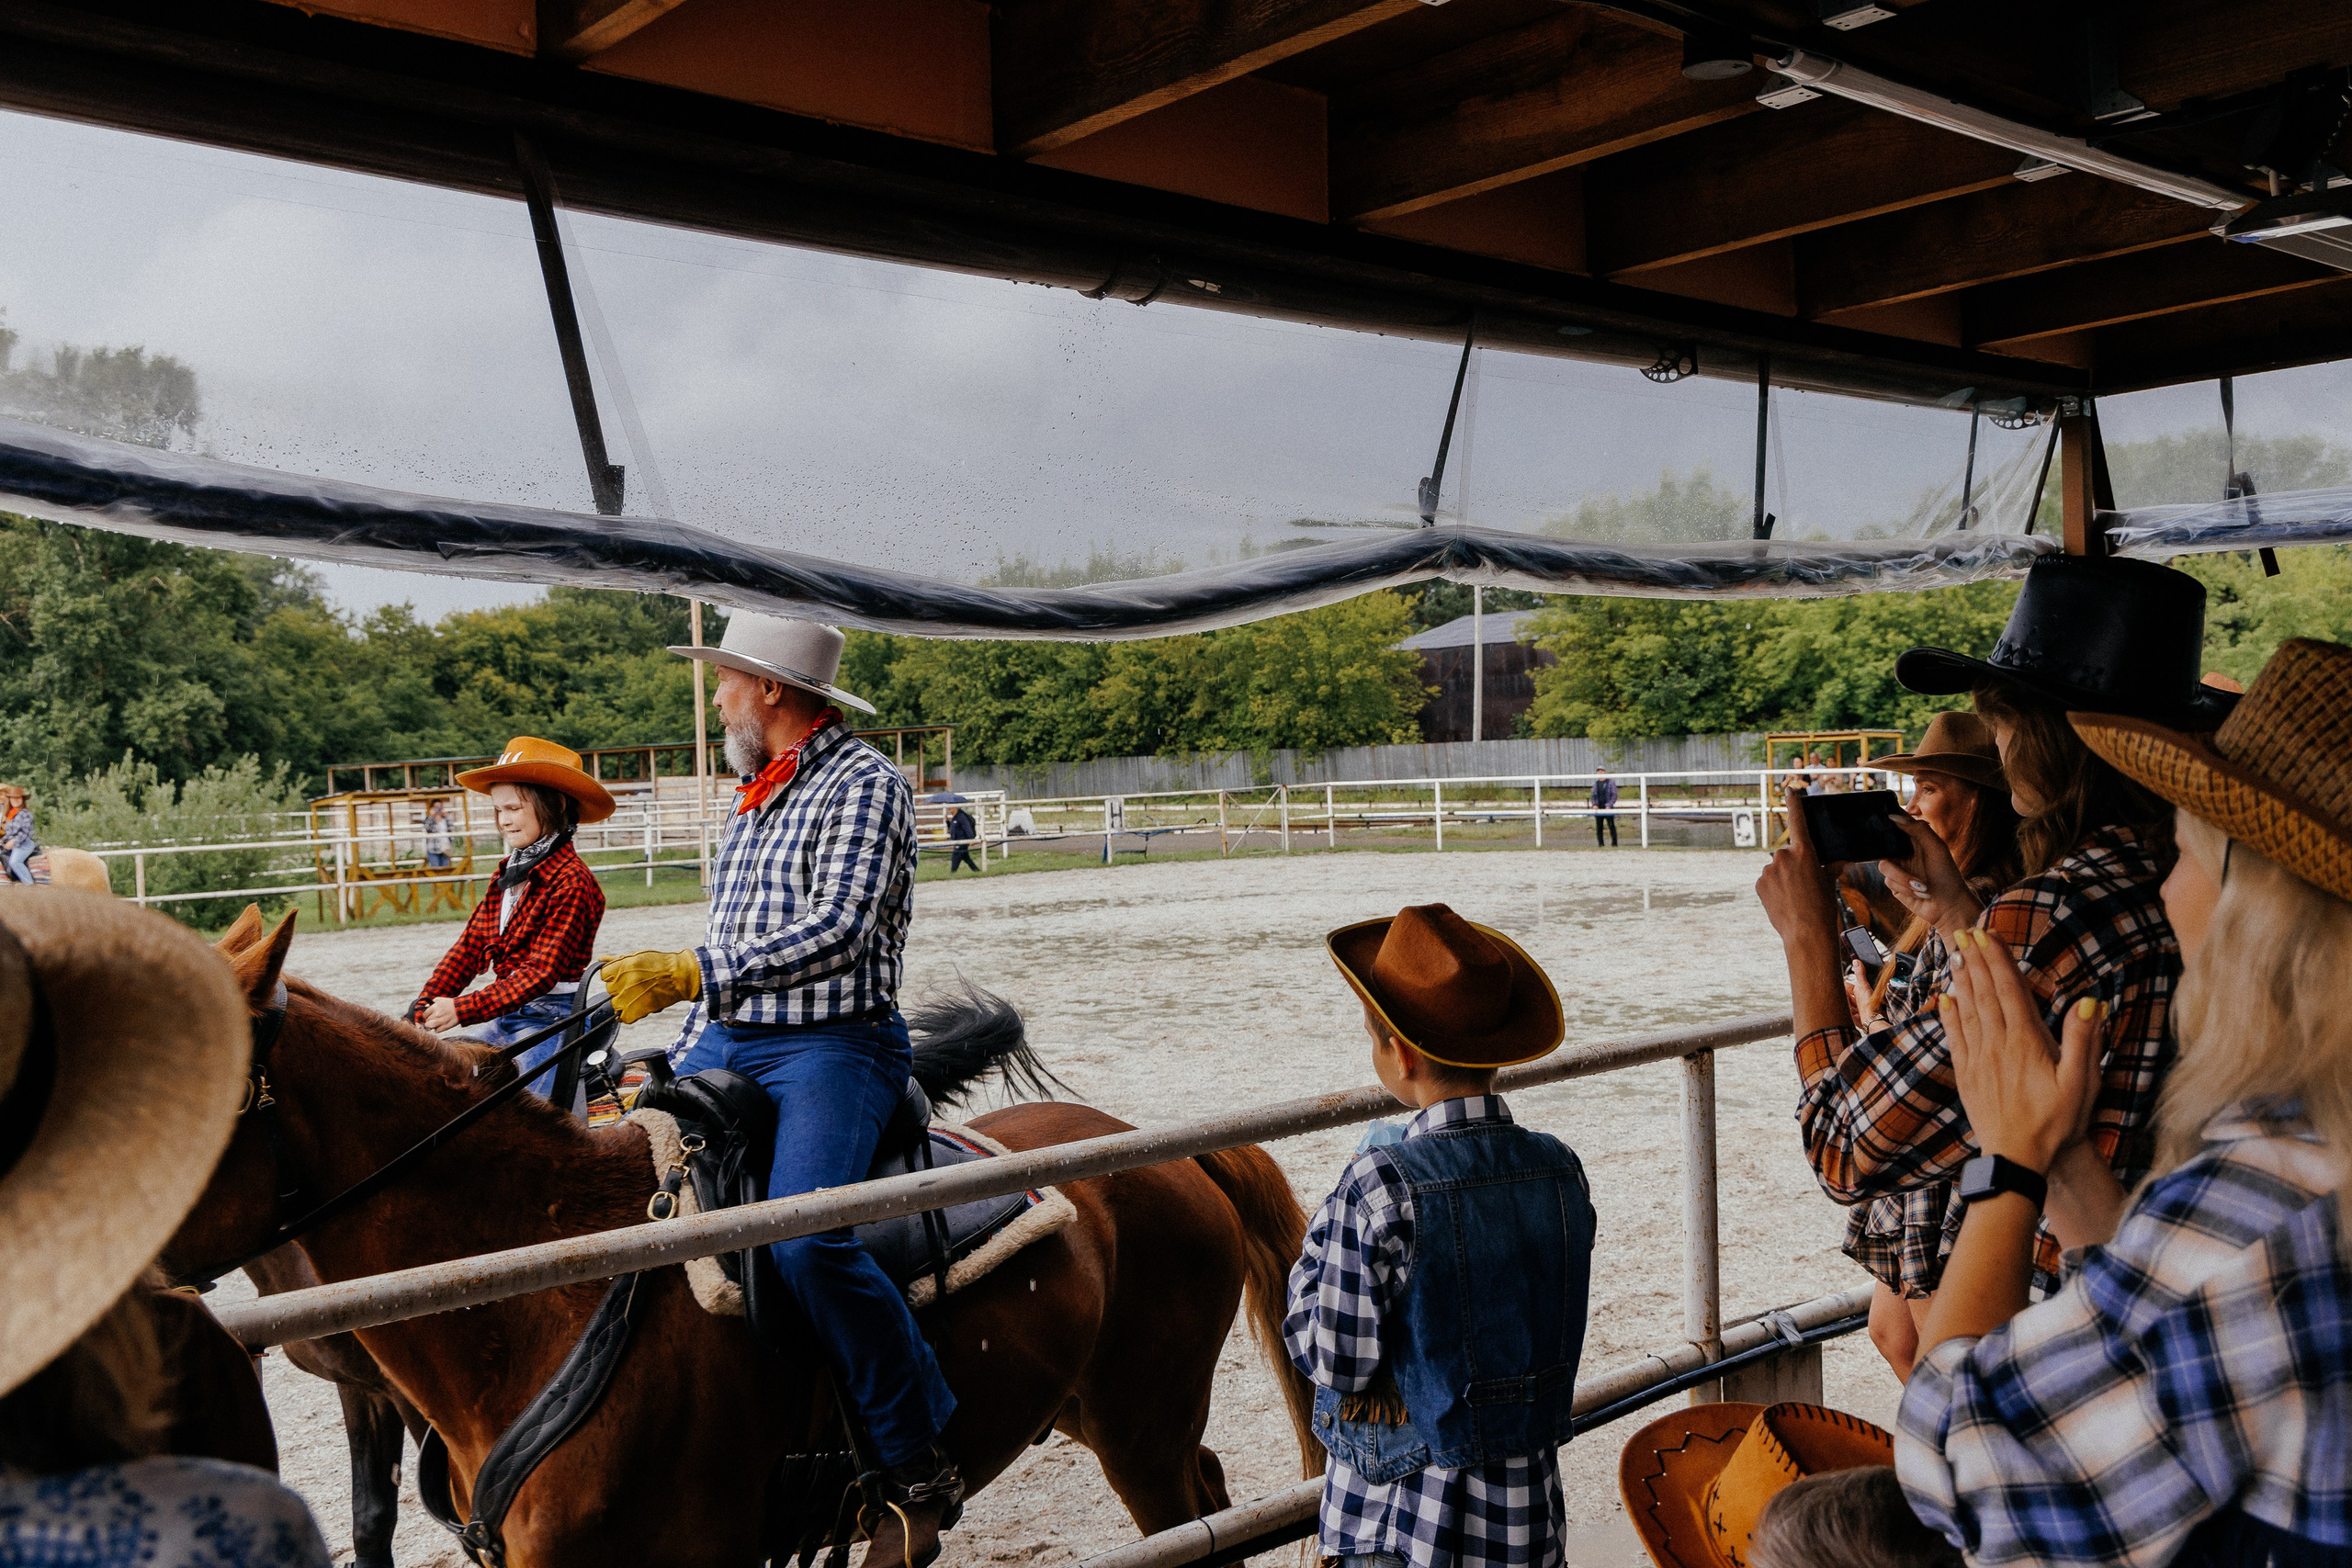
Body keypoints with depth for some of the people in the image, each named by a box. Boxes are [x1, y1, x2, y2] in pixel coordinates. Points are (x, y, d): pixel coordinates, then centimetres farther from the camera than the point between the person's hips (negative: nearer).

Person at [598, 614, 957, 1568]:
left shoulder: (864, 782, -7)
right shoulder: (756, 799, 20)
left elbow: (838, 932, -20)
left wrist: (690, 975, -26)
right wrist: (675, 1064, 18)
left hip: (834, 1046, -9)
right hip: (727, 1045, 9)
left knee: (803, 1236, -29)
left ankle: (920, 1464, -16)